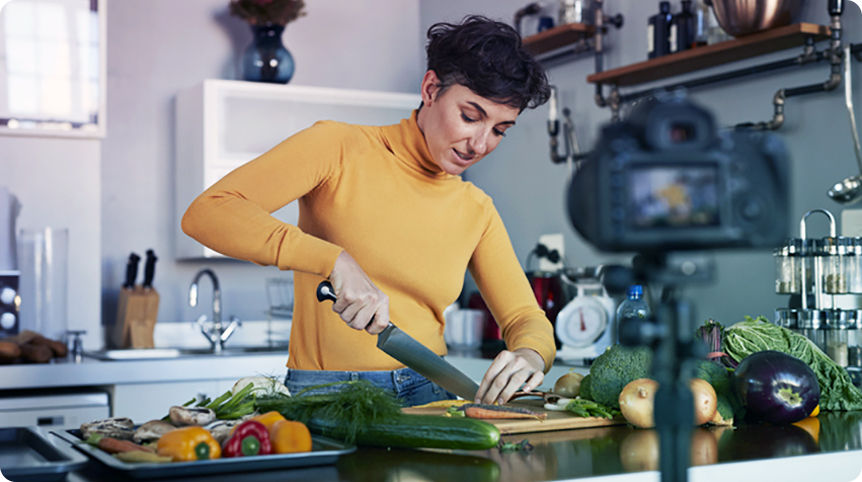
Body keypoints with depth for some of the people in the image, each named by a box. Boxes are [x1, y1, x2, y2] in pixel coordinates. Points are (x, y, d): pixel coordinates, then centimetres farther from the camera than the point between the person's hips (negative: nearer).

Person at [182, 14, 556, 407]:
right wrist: (335, 260, -27)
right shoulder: (339, 148, -5)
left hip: (429, 392, 4)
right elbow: (206, 212, -16)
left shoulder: (477, 211, 10)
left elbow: (525, 317, 12)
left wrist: (530, 355, -14)